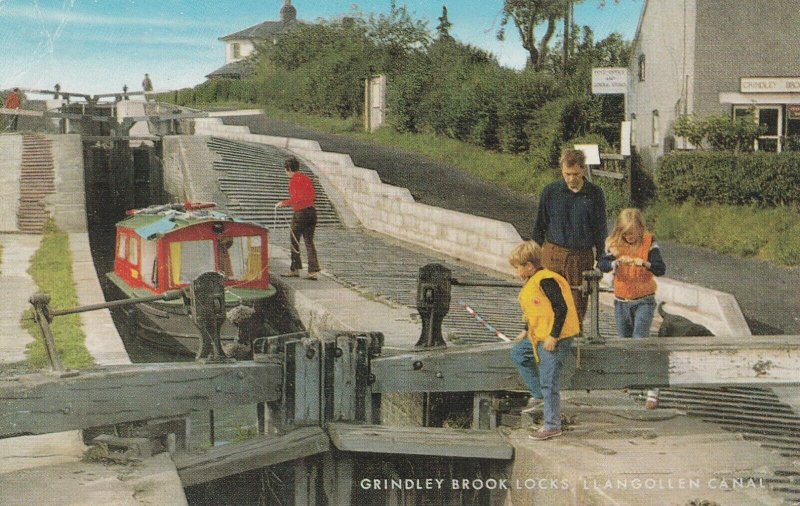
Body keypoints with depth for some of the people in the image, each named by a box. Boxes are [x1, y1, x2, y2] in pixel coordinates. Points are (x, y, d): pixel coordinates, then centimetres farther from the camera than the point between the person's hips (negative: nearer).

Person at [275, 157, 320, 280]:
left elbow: (296, 198, -19)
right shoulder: (306, 178, 10)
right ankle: (313, 271, 0)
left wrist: (283, 203, -9)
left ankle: (295, 269, 15)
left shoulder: (293, 181, -12)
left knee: (295, 242, 8)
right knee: (309, 242, 7)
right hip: (311, 211, 7)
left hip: (299, 213, -7)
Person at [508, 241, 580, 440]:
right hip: (538, 337, 11)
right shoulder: (532, 282, 12)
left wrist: (553, 336, -22)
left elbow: (561, 308, -22)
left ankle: (552, 425, -2)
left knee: (548, 382, -8)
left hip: (555, 339, -11)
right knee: (518, 353, 25)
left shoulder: (546, 281, -19)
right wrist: (526, 331, 25)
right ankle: (540, 395, 26)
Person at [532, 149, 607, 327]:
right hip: (553, 254, 0)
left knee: (578, 303, 1)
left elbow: (600, 230, 9)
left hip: (582, 257, 0)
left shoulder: (594, 194, 2)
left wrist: (600, 259, 6)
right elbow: (539, 226, 10)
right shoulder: (550, 192, 2)